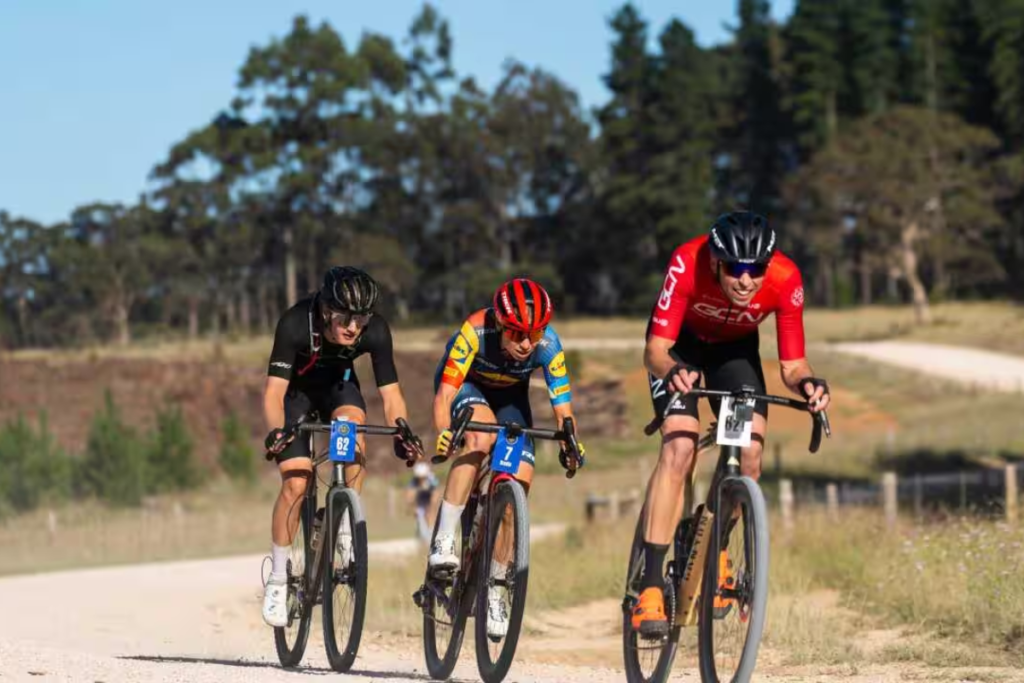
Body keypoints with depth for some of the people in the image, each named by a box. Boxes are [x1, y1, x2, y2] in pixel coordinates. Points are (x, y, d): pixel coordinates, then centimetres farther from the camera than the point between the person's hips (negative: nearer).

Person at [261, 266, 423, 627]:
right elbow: (274, 390, -38)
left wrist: (402, 435, -44)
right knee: (295, 482, -14)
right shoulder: (296, 324, -36)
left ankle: (347, 528, -16)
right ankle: (277, 580, 0)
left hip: (337, 383, 2)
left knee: (353, 425, -33)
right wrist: (275, 431, -56)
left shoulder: (375, 331, -29)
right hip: (296, 389, -2)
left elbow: (390, 393, -26)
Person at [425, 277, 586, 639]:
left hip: (510, 395, 3)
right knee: (480, 434, -36)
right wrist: (444, 431, -57)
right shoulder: (475, 332, -37)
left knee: (519, 483, -11)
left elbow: (562, 406, -27)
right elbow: (444, 393, -39)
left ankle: (494, 588, 4)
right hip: (466, 386, -3)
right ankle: (443, 542, -34)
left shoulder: (548, 345, -30)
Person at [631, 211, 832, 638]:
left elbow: (791, 364, -25)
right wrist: (671, 371, -59)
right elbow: (655, 349, -37)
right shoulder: (687, 264, -38)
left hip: (735, 347, 3)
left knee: (750, 450, -17)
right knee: (679, 447, -23)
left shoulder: (786, 280, -33)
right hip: (680, 343, -2)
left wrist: (806, 382, -47)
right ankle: (650, 584, -25)